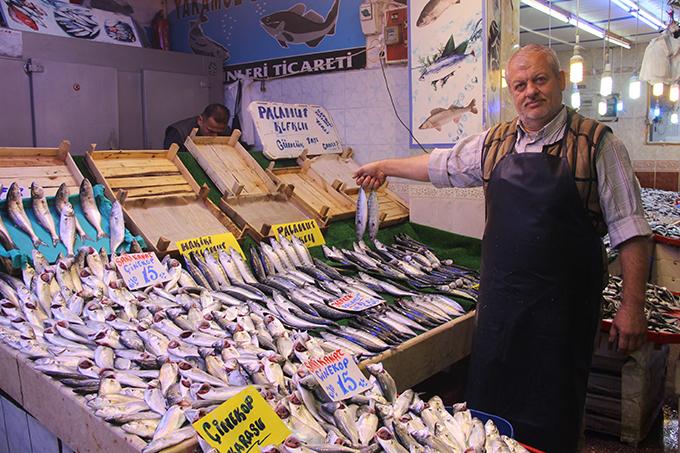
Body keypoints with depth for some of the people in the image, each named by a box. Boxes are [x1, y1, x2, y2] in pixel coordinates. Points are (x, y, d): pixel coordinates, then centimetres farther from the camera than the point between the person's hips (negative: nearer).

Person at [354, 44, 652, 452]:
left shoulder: (596, 142, -6)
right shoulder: (494, 143, 7)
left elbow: (630, 230, -7)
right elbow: (441, 165, 22)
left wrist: (633, 306, -10)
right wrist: (384, 166, 31)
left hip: (563, 305, -4)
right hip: (500, 296, 4)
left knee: (552, 418, 9)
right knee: (490, 403, 14)